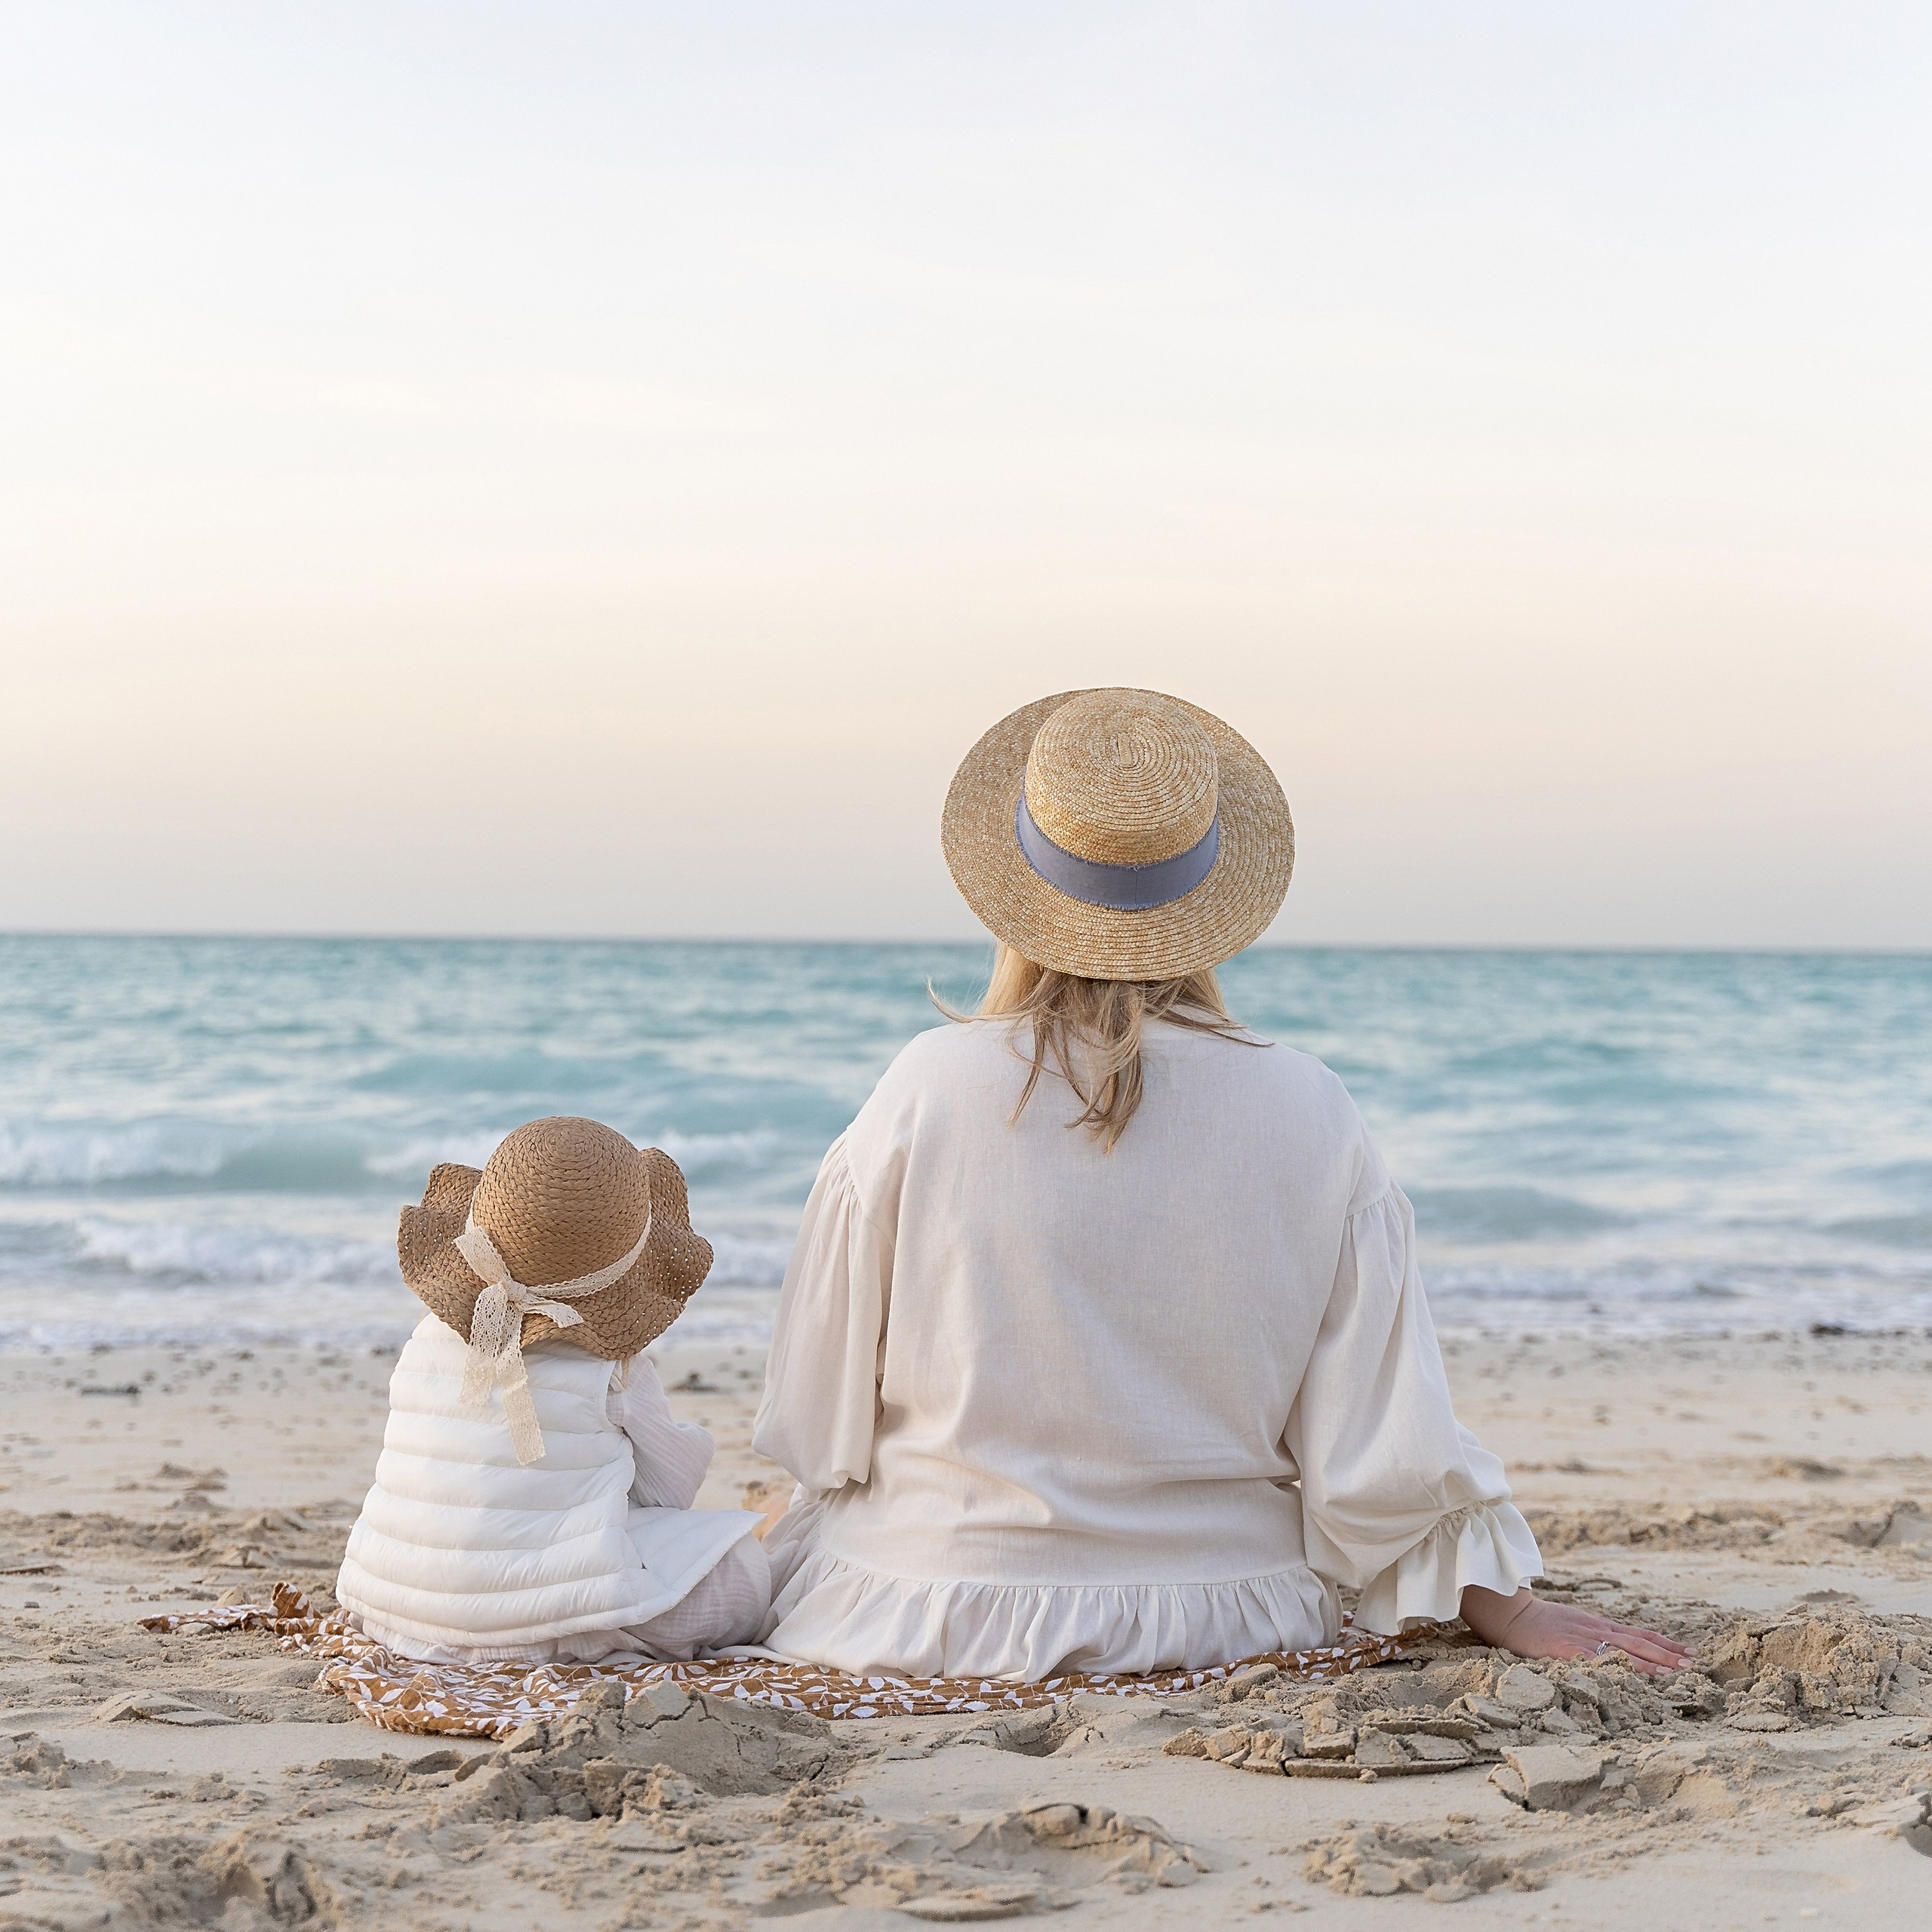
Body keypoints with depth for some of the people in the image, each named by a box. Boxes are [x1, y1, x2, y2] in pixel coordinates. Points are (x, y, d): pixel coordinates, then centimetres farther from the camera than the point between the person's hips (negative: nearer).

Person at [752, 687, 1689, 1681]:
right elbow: (1389, 1440, -7)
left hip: (924, 1615, -2)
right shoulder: (1309, 1115, -10)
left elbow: (817, 1417, -5)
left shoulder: (927, 1090, -15)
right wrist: (1508, 1608, 4)